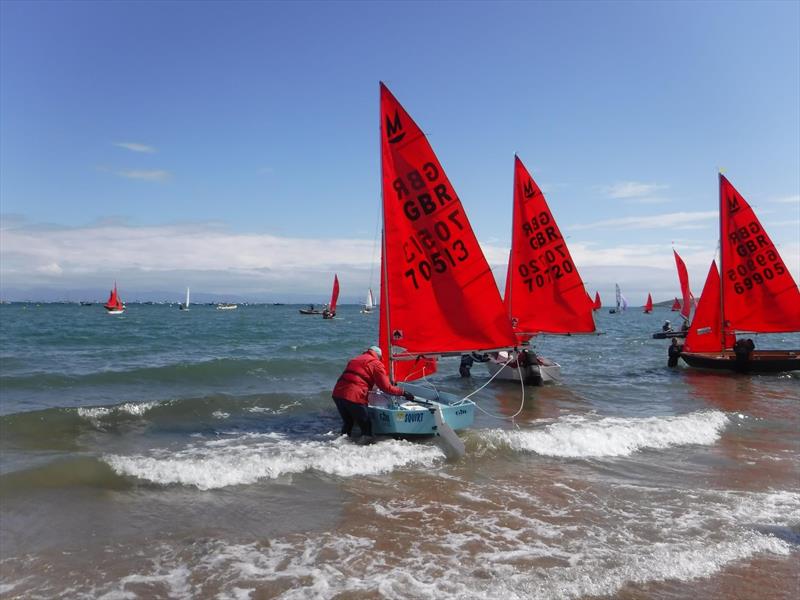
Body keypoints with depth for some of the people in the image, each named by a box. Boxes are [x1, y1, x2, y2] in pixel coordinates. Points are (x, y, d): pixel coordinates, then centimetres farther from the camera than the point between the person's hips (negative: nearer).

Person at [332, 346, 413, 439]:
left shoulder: (354, 360, 26)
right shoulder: (376, 364, 5)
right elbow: (386, 387, 1)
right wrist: (403, 393, 11)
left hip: (337, 394, 7)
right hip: (354, 397, -7)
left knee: (347, 423, 23)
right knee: (366, 426, 6)